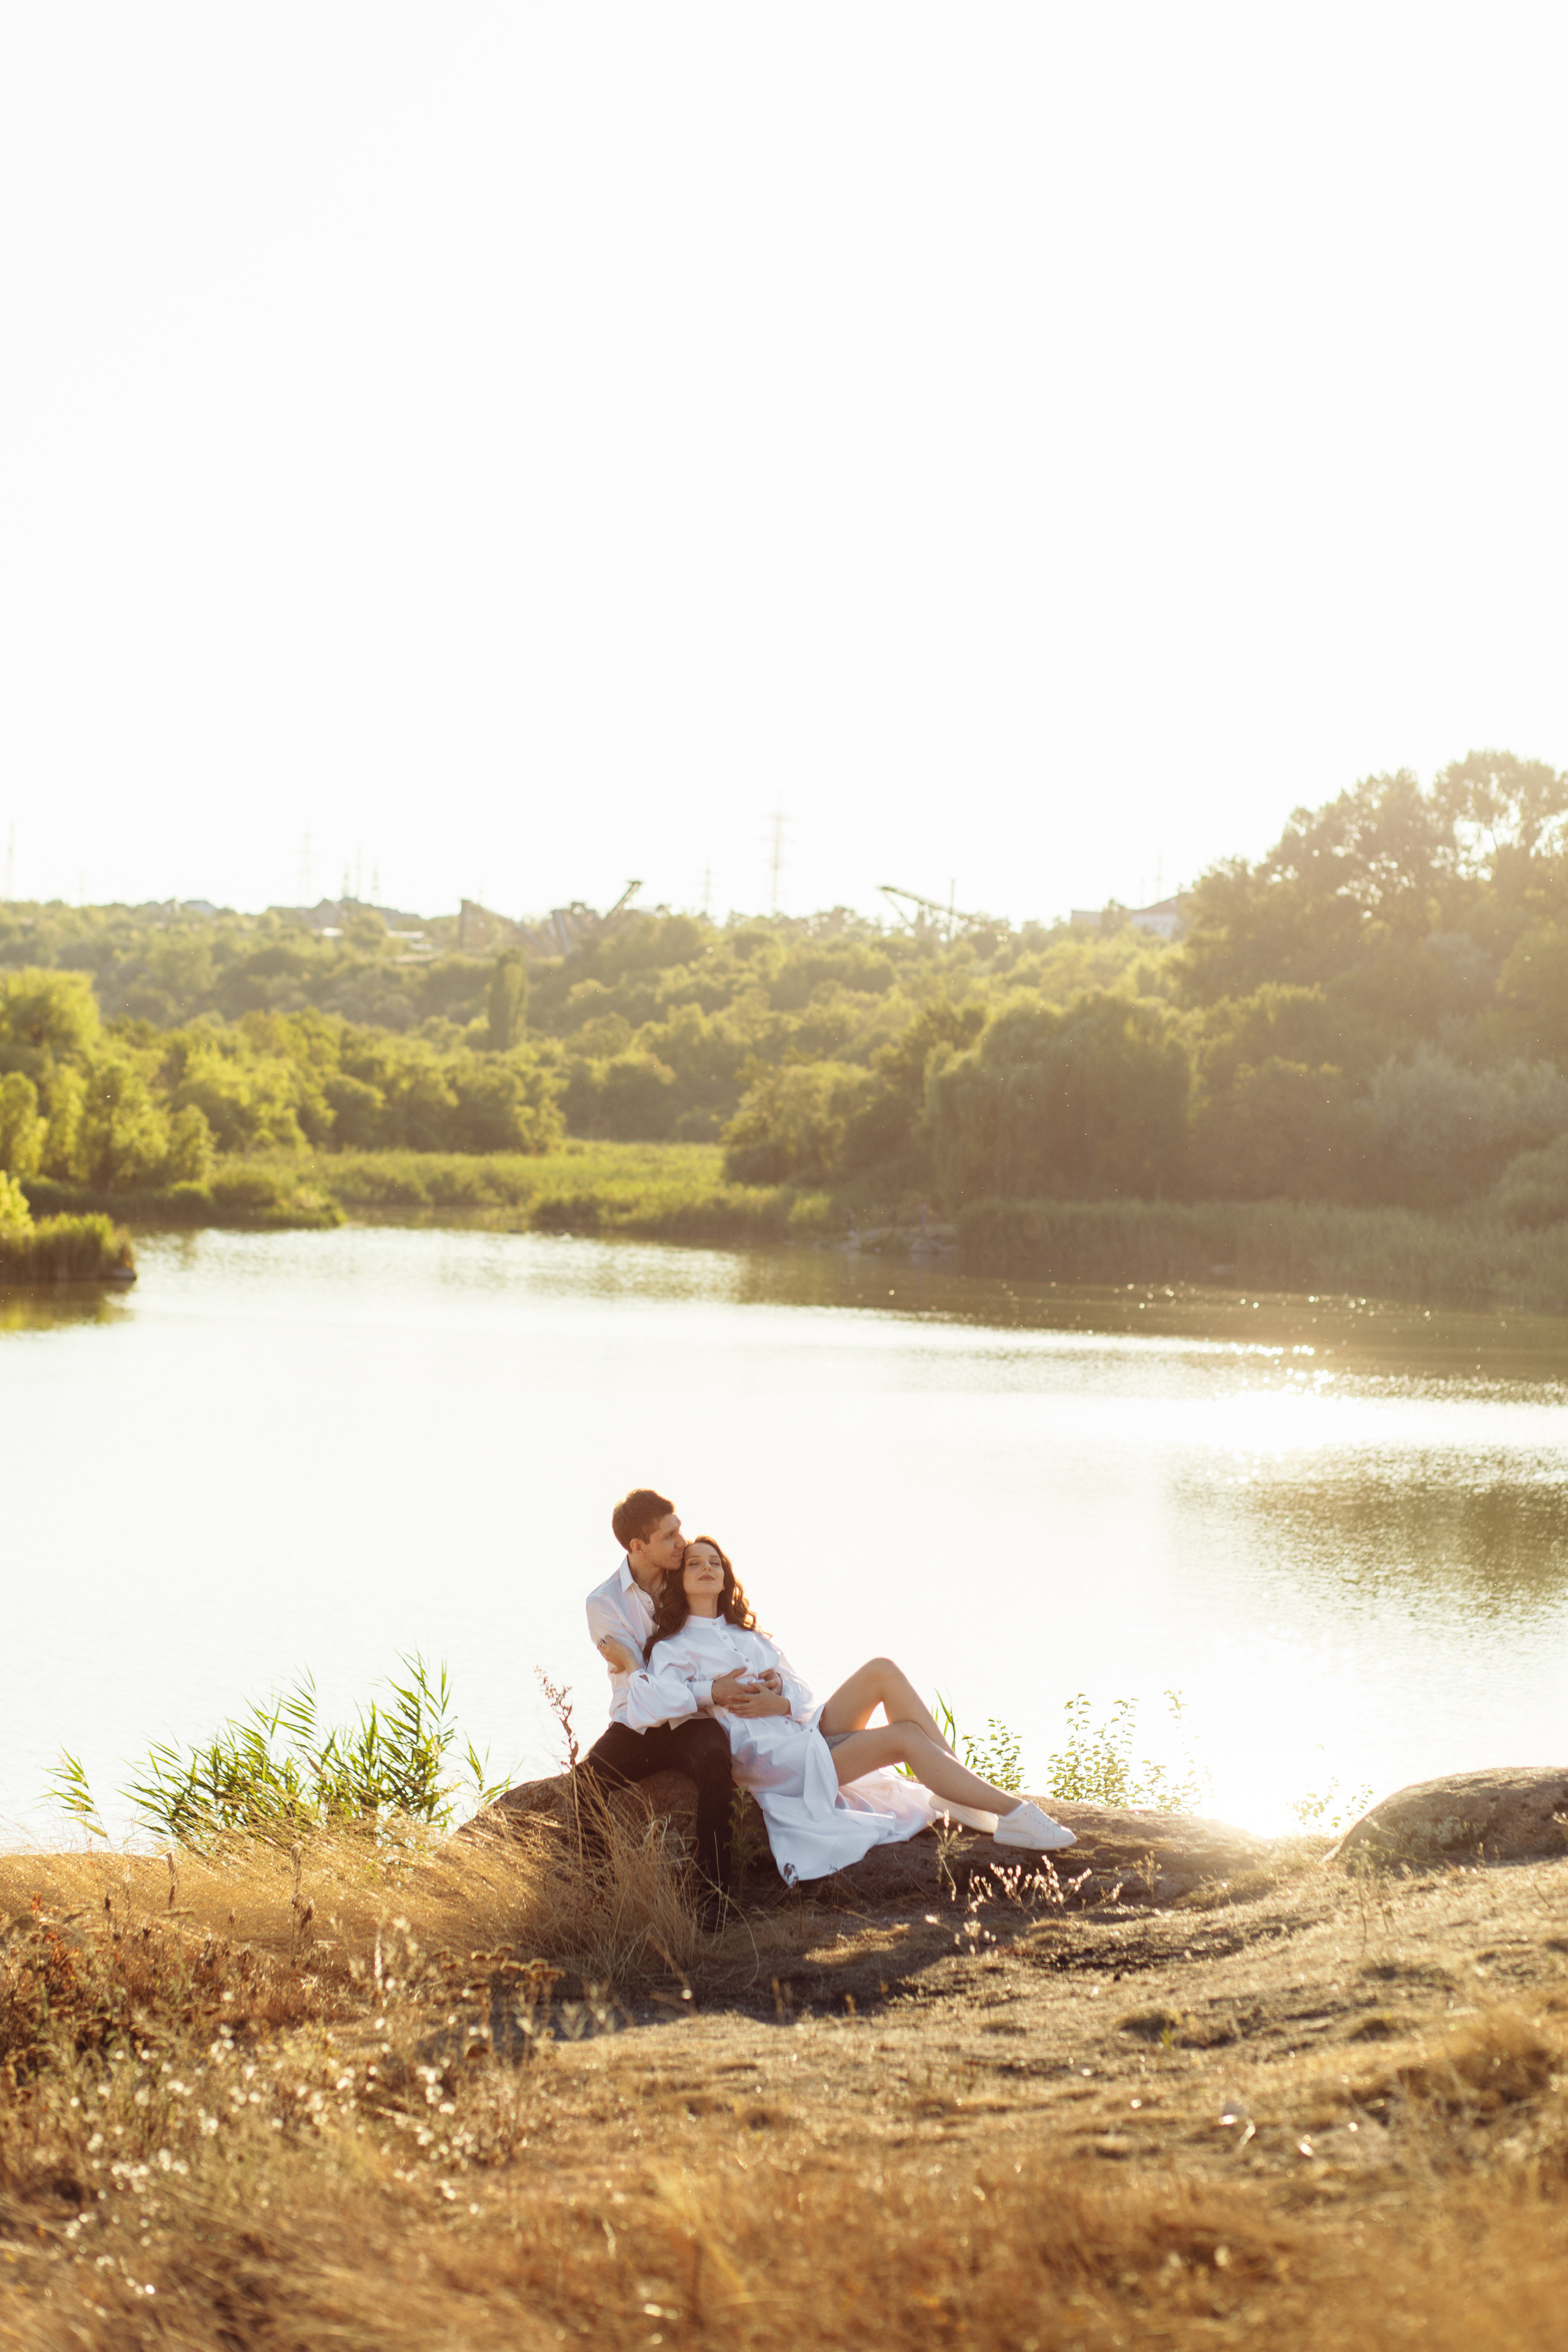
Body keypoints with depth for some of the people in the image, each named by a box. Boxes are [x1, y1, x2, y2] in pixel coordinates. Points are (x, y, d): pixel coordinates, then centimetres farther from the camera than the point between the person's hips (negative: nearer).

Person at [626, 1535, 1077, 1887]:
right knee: (905, 1736, -23)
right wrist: (711, 1693, -17)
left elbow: (803, 1696, 15)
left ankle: (956, 1778, -19)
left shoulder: (747, 1635, 25)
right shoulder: (672, 1649, 1)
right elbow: (643, 1707, -21)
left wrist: (781, 1700, -8)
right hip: (769, 1760, -7)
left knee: (882, 1670, -16)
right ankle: (1011, 1812, -25)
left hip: (805, 1729, 7)